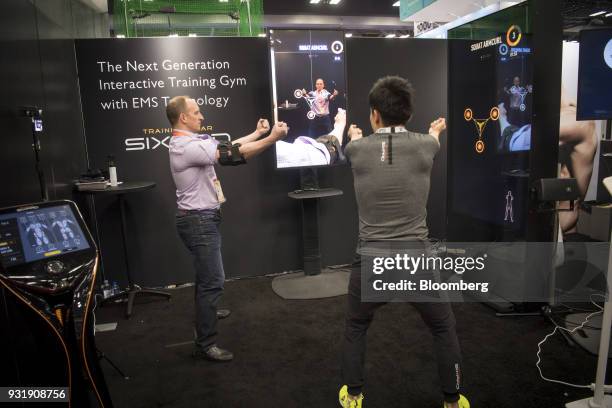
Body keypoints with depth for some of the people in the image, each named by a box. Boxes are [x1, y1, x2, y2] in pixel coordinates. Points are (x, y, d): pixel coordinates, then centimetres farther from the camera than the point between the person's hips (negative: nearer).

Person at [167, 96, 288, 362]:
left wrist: (257, 133, 13)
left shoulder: (189, 142, 10)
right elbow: (231, 155, -27)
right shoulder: (187, 146, -22)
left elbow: (226, 147, 12)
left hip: (201, 218, 11)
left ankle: (205, 311, 52)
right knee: (213, 281, -7)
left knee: (206, 274, 29)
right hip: (198, 221, -11)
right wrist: (272, 138, -25)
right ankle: (205, 345, 2)